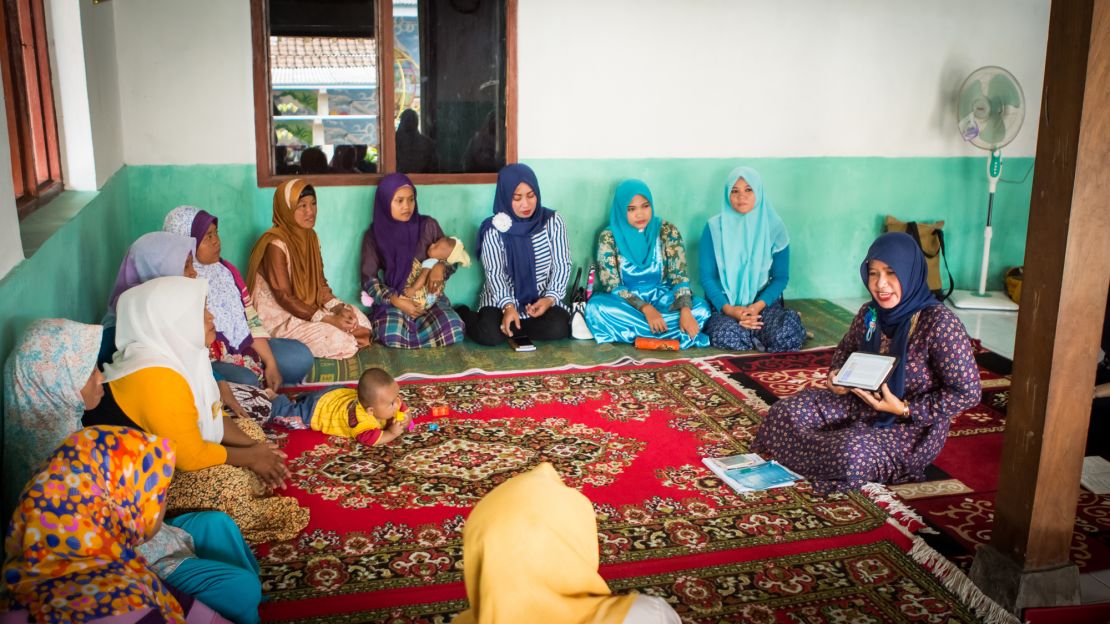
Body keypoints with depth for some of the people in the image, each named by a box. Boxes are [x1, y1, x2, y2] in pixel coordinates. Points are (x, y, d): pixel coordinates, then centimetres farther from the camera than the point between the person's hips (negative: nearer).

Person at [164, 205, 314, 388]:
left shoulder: (227, 270, 9)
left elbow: (251, 321, 7)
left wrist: (271, 364, -2)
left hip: (244, 346, 7)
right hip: (210, 361, -7)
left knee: (301, 356, -4)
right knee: (247, 382, -33)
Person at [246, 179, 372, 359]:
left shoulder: (311, 237, 4)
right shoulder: (276, 244, -21)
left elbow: (320, 283, 6)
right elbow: (284, 298, -22)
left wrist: (338, 308, -14)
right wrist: (328, 319, -25)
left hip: (307, 309, 8)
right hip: (279, 317, -8)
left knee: (361, 322, -7)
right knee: (337, 340, -23)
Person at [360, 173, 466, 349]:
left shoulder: (428, 226, 2)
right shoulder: (374, 235, -1)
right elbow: (369, 279, -4)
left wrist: (440, 267, -17)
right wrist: (395, 300, -20)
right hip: (392, 301, -2)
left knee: (452, 329, -28)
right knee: (393, 337, -33)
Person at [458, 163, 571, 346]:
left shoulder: (552, 221, -4)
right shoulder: (494, 229, -9)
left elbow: (562, 265, -3)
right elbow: (494, 273, -14)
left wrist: (550, 298, -20)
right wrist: (508, 306, -32)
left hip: (543, 299, 2)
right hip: (502, 299, -2)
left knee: (557, 328, -28)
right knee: (490, 335, -29)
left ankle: (511, 325, -3)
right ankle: (465, 316, 4)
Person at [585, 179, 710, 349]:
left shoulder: (667, 231, -4)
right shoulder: (609, 238, -7)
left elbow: (679, 276, -7)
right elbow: (612, 286, -11)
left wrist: (685, 311, -27)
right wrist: (645, 308, -26)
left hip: (662, 300, 1)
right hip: (627, 303, -1)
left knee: (701, 308, -27)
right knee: (595, 307, -34)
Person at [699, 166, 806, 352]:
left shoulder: (773, 227, -1)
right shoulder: (715, 227, -3)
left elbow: (781, 277, 1)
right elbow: (707, 277, -3)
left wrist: (758, 306, -16)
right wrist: (728, 309, -19)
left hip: (763, 302, 1)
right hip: (725, 304, 0)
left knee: (786, 338, -30)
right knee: (726, 337, -34)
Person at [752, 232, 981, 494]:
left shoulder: (940, 323, -22)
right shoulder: (870, 313, -3)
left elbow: (968, 392, -18)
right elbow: (846, 349, 18)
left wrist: (905, 409, -23)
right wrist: (836, 375, -4)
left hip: (914, 426, -6)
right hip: (861, 404, 6)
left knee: (851, 453, -35)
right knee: (784, 413, -13)